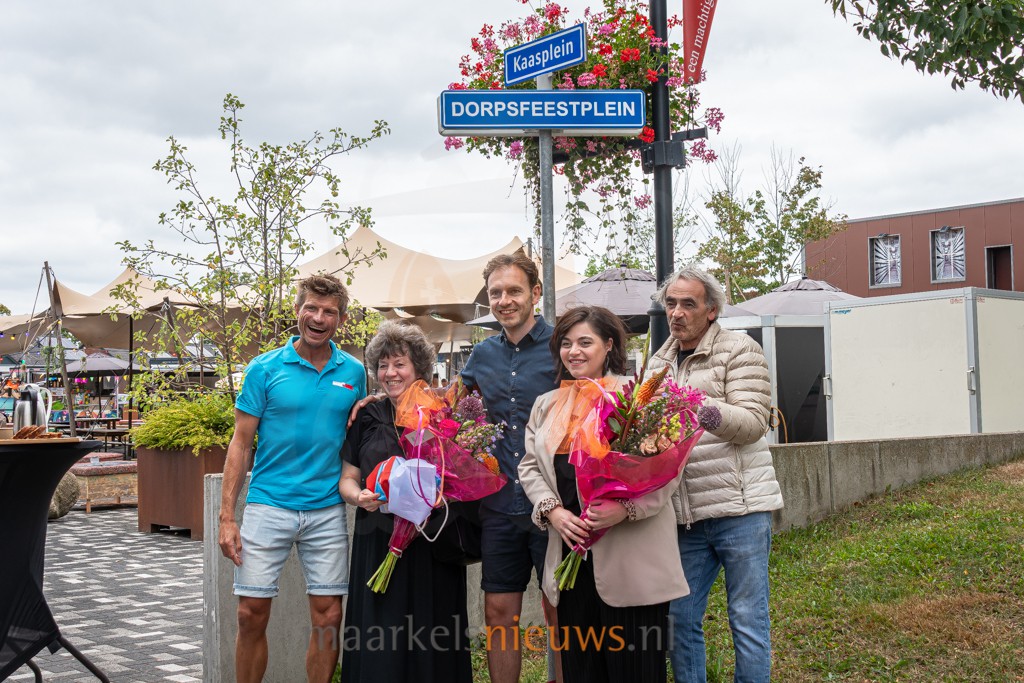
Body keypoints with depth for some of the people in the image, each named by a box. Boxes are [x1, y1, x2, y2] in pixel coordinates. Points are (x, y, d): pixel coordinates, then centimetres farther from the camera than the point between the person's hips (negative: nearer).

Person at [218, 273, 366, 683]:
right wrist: (227, 517, -5)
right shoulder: (264, 369, -1)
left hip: (328, 510, 2)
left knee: (328, 618, 4)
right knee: (252, 616, 2)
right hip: (268, 506, -1)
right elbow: (241, 443, 0)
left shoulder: (353, 372, 5)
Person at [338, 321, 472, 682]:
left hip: (431, 546, -1)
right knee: (379, 640, 0)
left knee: (431, 637, 0)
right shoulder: (367, 418, 9)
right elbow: (347, 479, 12)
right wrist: (360, 497, -10)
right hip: (378, 543, 2)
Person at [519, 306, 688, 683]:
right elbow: (529, 467, 14)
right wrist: (552, 510, -4)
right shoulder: (546, 405, 16)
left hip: (631, 558, -5)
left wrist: (626, 507, -22)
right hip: (571, 555, 5)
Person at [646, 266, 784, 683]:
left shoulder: (740, 351, -2)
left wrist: (709, 410, -30)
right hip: (685, 516, 5)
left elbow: (752, 423, -13)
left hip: (739, 509, -5)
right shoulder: (659, 363, 15)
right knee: (680, 621, 7)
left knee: (748, 621, 1)